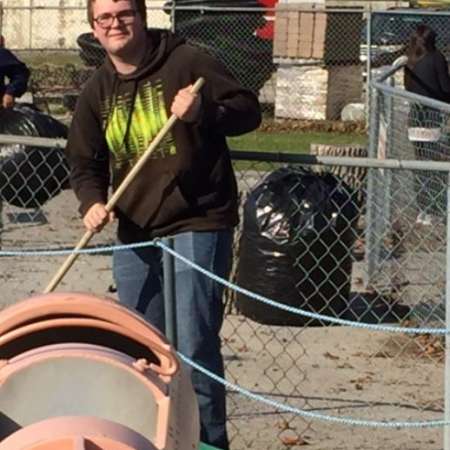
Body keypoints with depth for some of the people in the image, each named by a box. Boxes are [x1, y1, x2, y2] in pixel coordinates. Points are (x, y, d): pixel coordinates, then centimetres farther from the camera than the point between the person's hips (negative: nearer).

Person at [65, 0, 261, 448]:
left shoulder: (187, 63, -7)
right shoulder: (96, 91, 10)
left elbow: (248, 110, -6)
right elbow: (84, 162, 13)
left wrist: (204, 111, -25)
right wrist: (92, 201, -7)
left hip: (197, 225, -6)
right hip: (133, 234, 6)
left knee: (195, 345, -9)